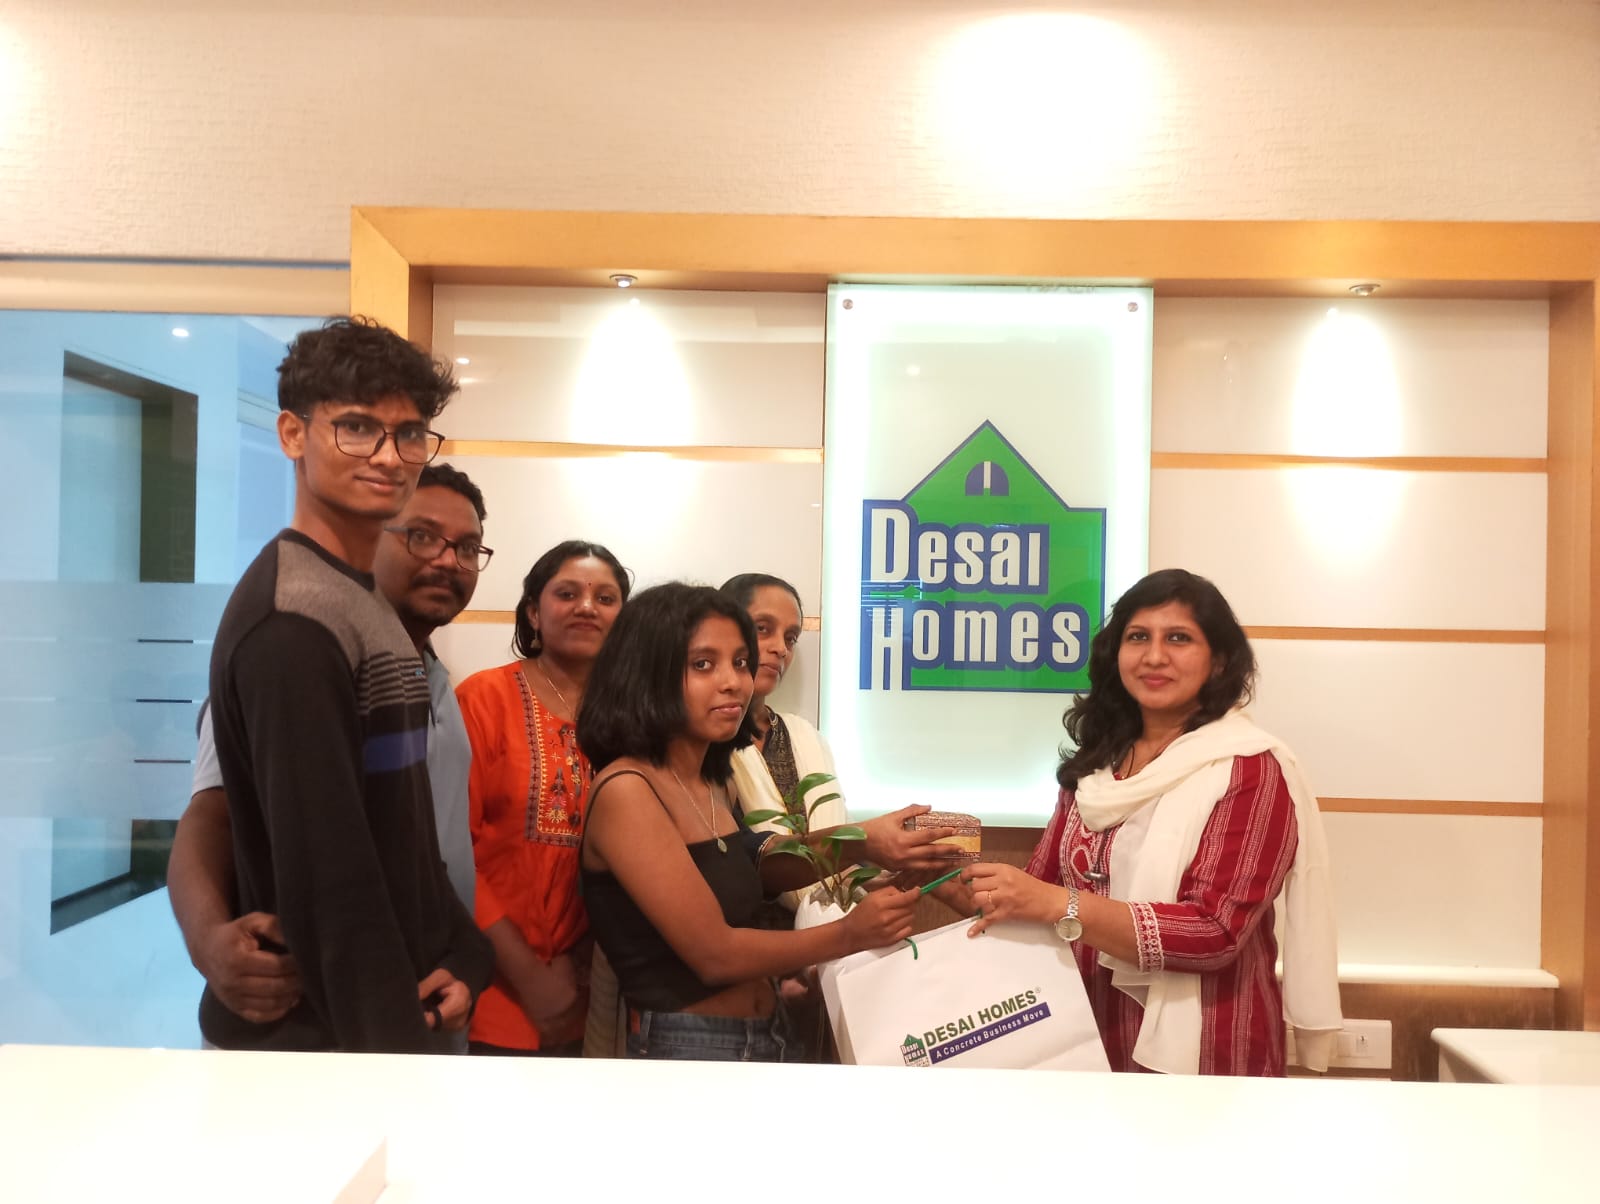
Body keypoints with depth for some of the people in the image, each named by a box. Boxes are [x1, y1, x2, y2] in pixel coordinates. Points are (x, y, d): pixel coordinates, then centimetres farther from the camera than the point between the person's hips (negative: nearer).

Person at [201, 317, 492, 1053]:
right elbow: (330, 877, -24)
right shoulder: (293, 623, -21)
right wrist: (399, 1045, -20)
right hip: (311, 1039, -8)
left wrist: (464, 959, 0)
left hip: (387, 1017, 9)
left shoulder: (366, 601, 8)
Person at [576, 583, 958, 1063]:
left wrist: (863, 844, -9)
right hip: (686, 1049, -8)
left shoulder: (711, 783, 5)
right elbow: (714, 954, -21)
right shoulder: (625, 791, -20)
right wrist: (849, 934, -12)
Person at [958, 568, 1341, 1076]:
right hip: (1089, 1044, 5)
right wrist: (975, 890, -13)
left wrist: (1056, 905, -32)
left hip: (1200, 1058, -5)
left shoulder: (1250, 768, -13)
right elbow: (1043, 882, 7)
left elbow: (1215, 933, -23)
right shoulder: (1097, 760, 3)